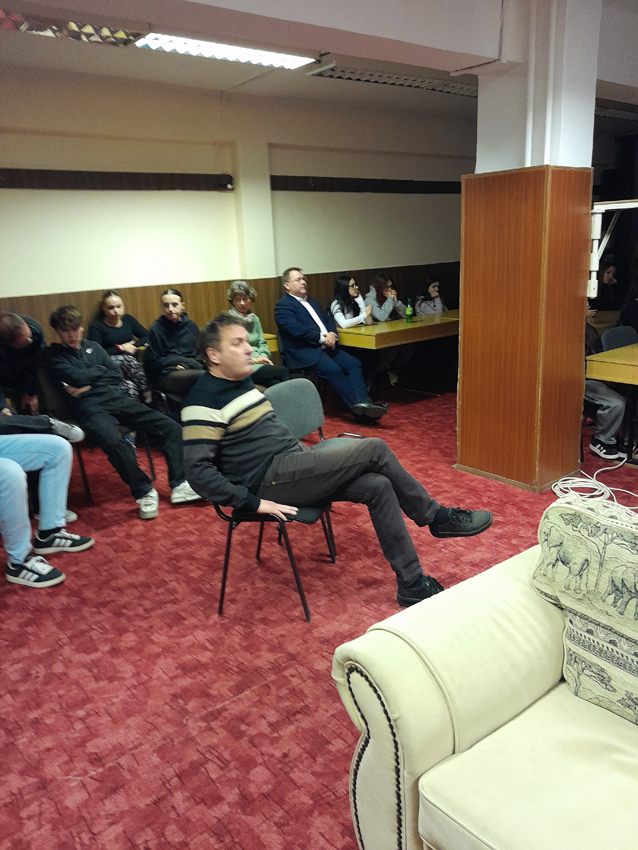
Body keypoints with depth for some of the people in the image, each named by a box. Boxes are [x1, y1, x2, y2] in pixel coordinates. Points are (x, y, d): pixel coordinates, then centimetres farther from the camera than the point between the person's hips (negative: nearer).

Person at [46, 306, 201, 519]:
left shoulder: (93, 346, 23)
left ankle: (179, 485, -7)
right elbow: (77, 377, -9)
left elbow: (116, 375, 13)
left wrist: (89, 384, -1)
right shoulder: (53, 355, 8)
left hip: (117, 398, 6)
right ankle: (144, 492, -18)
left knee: (170, 427, -10)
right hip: (91, 408, -5)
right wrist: (100, 370, 8)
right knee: (114, 441, -38)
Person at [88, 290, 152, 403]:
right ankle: (149, 396, -34)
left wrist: (133, 345, -5)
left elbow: (148, 337, 12)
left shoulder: (127, 319, 15)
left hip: (129, 364, 3)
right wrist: (121, 348, -8)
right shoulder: (96, 327, 1)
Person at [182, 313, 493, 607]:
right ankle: (437, 517, 3)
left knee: (377, 485, -9)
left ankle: (412, 585, -2)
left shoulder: (241, 381, 17)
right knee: (375, 450, -15)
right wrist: (253, 503, -21)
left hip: (293, 458, 9)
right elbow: (198, 471, -19)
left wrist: (303, 449, 16)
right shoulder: (204, 401, -12)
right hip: (268, 478, -9)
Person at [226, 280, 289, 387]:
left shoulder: (254, 319, 20)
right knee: (283, 371, -26)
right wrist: (252, 359, -13)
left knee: (275, 383, -29)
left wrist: (263, 356, -3)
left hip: (259, 362, 5)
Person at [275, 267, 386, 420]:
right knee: (334, 370, -29)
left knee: (353, 363, -14)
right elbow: (295, 329, -17)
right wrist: (321, 337, -14)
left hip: (325, 347, 8)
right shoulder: (283, 305, -3)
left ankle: (361, 402, -26)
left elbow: (328, 320, 19)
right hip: (304, 352, -8)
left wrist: (332, 334, -4)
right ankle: (357, 407, -25)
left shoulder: (313, 302, 24)